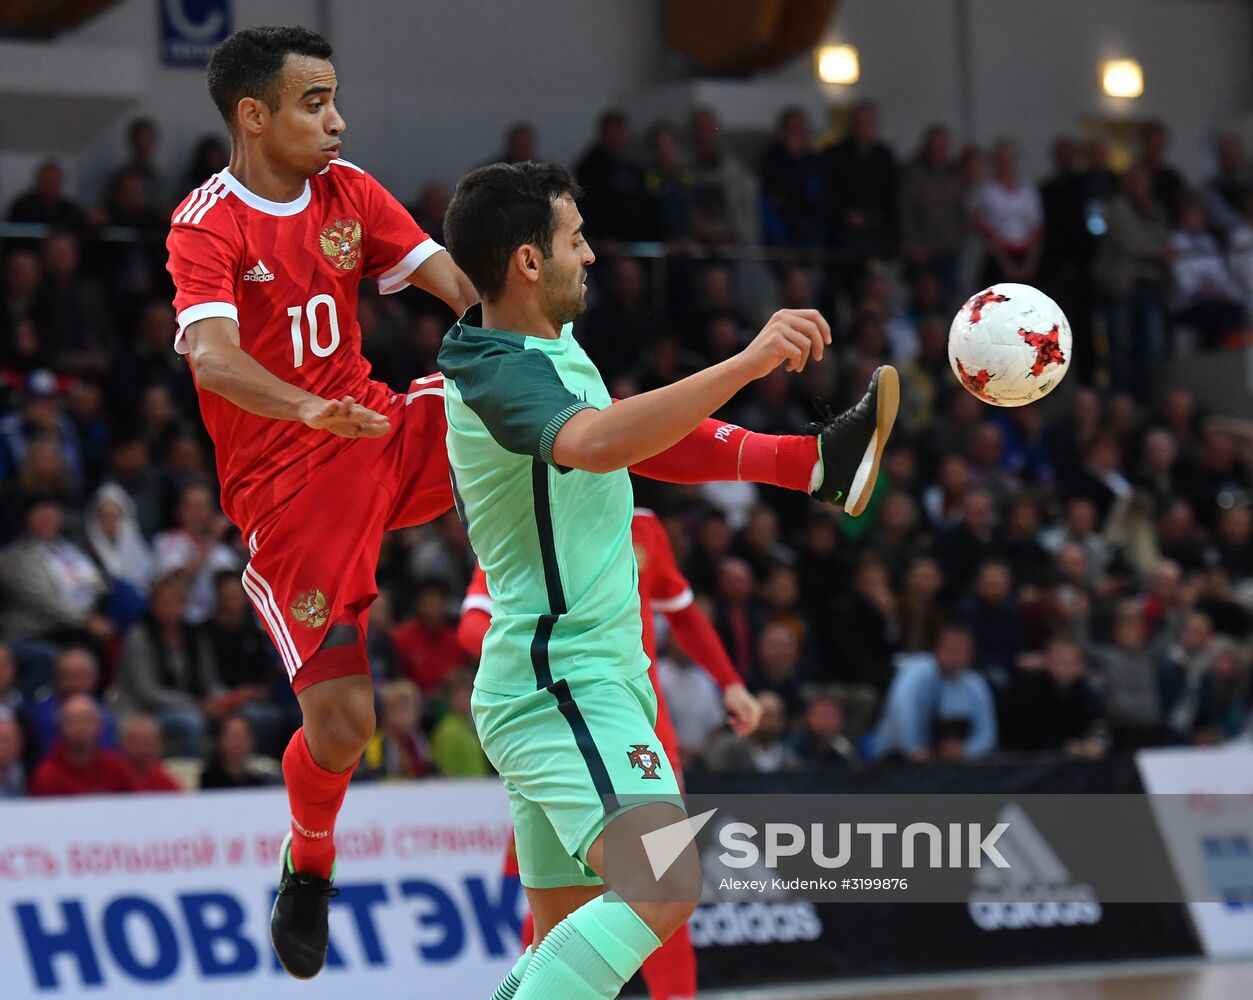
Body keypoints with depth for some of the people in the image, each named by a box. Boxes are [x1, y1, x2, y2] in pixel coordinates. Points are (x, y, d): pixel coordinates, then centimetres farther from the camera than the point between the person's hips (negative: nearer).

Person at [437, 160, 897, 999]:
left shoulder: (548, 346, 12)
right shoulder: (502, 372, -19)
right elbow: (595, 442, -41)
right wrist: (747, 364, -46)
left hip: (587, 678, 11)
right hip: (564, 684, -11)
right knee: (664, 889, -27)